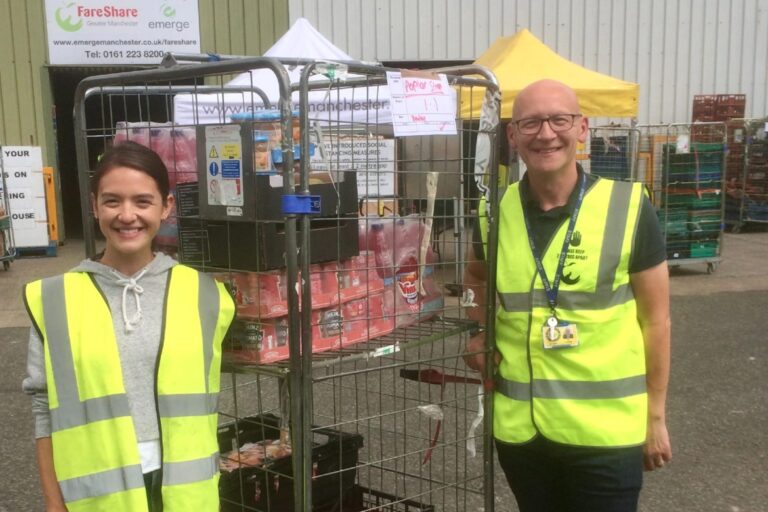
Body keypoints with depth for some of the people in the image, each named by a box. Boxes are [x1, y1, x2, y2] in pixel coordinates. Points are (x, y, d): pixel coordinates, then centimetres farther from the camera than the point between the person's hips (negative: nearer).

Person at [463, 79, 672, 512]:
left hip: (605, 429, -3)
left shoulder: (628, 208, -9)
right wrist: (481, 334, 4)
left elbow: (655, 317, -2)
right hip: (518, 426, 3)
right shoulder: (495, 212, -2)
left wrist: (656, 415, 0)